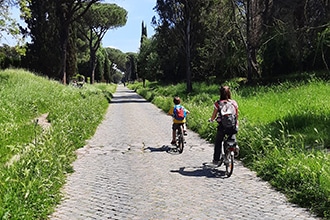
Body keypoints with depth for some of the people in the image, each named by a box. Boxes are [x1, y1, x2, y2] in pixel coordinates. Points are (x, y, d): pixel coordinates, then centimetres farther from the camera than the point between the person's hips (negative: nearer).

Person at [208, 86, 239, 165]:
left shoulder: (218, 103, -5)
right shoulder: (234, 103, 2)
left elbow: (214, 116, 1)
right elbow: (237, 115, 11)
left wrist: (211, 120, 23)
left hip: (222, 127, -2)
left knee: (218, 143, 16)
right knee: (232, 139, 28)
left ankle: (216, 160, 20)